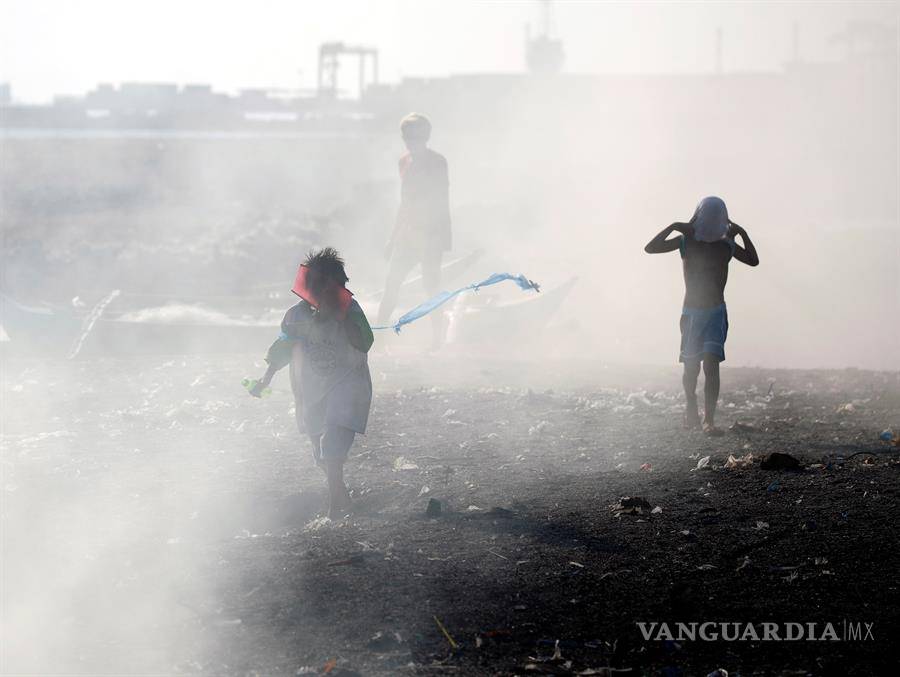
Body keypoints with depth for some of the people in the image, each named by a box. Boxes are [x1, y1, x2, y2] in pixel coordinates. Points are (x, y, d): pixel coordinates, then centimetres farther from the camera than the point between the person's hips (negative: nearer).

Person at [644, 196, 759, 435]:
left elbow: (753, 261, 10)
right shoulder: (687, 241, -3)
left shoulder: (726, 245, 3)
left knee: (711, 364, -15)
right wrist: (672, 227, -19)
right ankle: (691, 409, 31)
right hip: (692, 313, 0)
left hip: (717, 312, 0)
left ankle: (709, 420, -17)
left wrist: (742, 234, -2)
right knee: (691, 367, 3)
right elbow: (650, 248, -8)